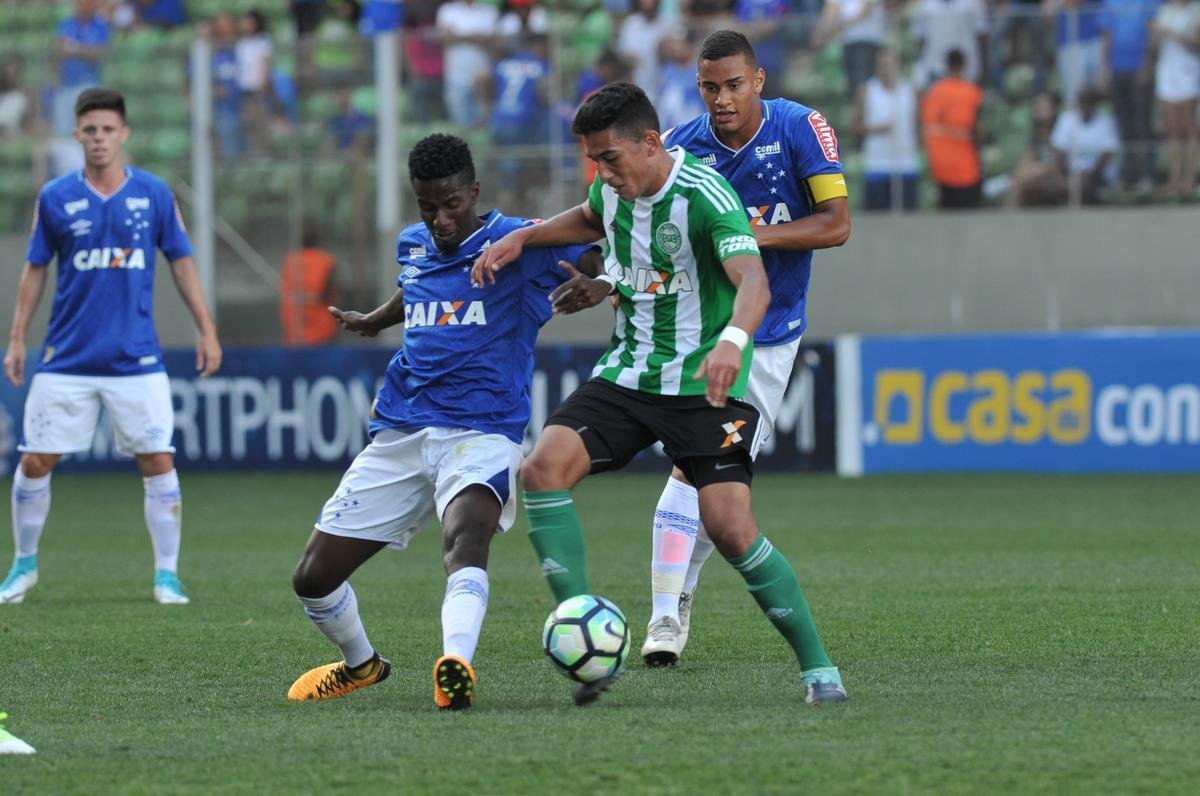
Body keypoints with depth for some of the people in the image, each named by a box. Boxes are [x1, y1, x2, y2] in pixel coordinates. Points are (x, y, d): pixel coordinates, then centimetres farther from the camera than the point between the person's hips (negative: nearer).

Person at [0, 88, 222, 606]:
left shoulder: (154, 194, 2)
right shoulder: (55, 198, 1)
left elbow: (181, 264, 8)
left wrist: (207, 331, 4)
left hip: (136, 360, 0)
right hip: (66, 361, 0)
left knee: (158, 462, -6)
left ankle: (167, 575, 5)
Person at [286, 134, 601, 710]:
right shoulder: (411, 246, 12)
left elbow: (601, 263, -20)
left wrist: (593, 283, -39)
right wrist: (374, 321, 33)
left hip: (481, 431, -6)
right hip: (398, 435, 6)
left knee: (465, 534, -39)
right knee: (312, 579, 4)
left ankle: (457, 665, -58)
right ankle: (360, 663, 32)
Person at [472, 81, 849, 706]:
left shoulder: (704, 196, -20)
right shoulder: (613, 188, 3)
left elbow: (753, 281, -35)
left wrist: (732, 339, -55)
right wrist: (521, 238, 14)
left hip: (702, 386, -6)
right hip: (625, 374, 6)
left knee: (730, 529, -16)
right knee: (543, 468, -16)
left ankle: (817, 667, 1)